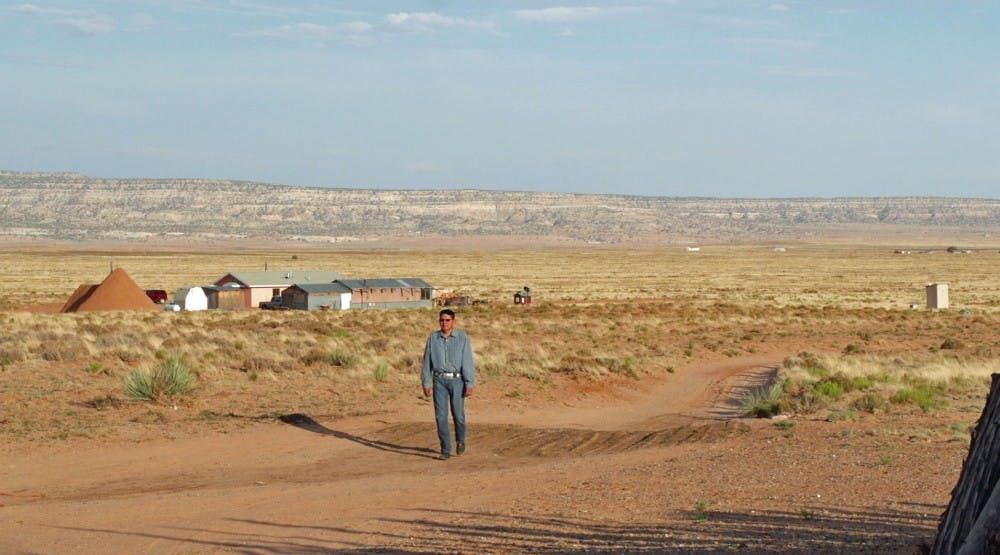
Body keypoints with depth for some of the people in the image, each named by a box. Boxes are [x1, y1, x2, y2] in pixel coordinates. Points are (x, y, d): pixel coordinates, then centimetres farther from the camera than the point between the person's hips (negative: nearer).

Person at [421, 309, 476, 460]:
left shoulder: (463, 338, -6)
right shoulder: (433, 339, 2)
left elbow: (468, 362, -10)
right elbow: (427, 362, 7)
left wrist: (470, 384, -15)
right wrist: (426, 383, 5)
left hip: (457, 380, -2)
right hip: (439, 380, 2)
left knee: (458, 414, 1)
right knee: (441, 415, -6)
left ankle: (460, 439, 32)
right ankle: (446, 451, 0)